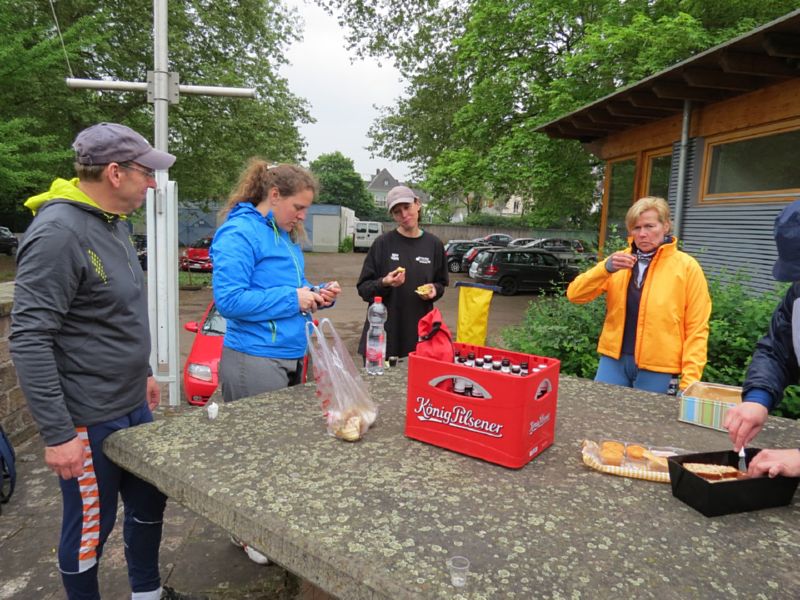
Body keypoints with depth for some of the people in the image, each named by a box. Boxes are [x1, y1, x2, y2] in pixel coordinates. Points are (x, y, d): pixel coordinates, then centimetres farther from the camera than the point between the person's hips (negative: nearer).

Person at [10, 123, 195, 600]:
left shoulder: (114, 222, 7)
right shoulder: (58, 233, -21)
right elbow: (29, 340, -23)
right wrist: (57, 433, -22)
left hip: (133, 406, 9)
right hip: (88, 418, -9)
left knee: (150, 502, 21)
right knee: (91, 525, 11)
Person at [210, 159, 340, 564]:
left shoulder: (285, 236, 13)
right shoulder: (239, 233, -15)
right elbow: (229, 299, -22)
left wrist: (316, 294, 1)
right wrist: (293, 298, -20)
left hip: (290, 357, 9)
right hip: (254, 361, -9)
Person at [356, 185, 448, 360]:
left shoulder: (434, 244, 4)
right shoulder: (383, 243, -4)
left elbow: (441, 283, 15)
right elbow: (363, 288, -2)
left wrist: (434, 290, -6)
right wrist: (384, 283, -20)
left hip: (419, 332, 2)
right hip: (383, 331, -2)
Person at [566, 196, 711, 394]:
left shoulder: (687, 266, -3)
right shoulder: (618, 261, 6)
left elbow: (696, 329, -3)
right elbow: (575, 294, -3)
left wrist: (689, 381, -10)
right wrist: (606, 268, -19)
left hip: (656, 367, -2)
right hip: (614, 359, 3)